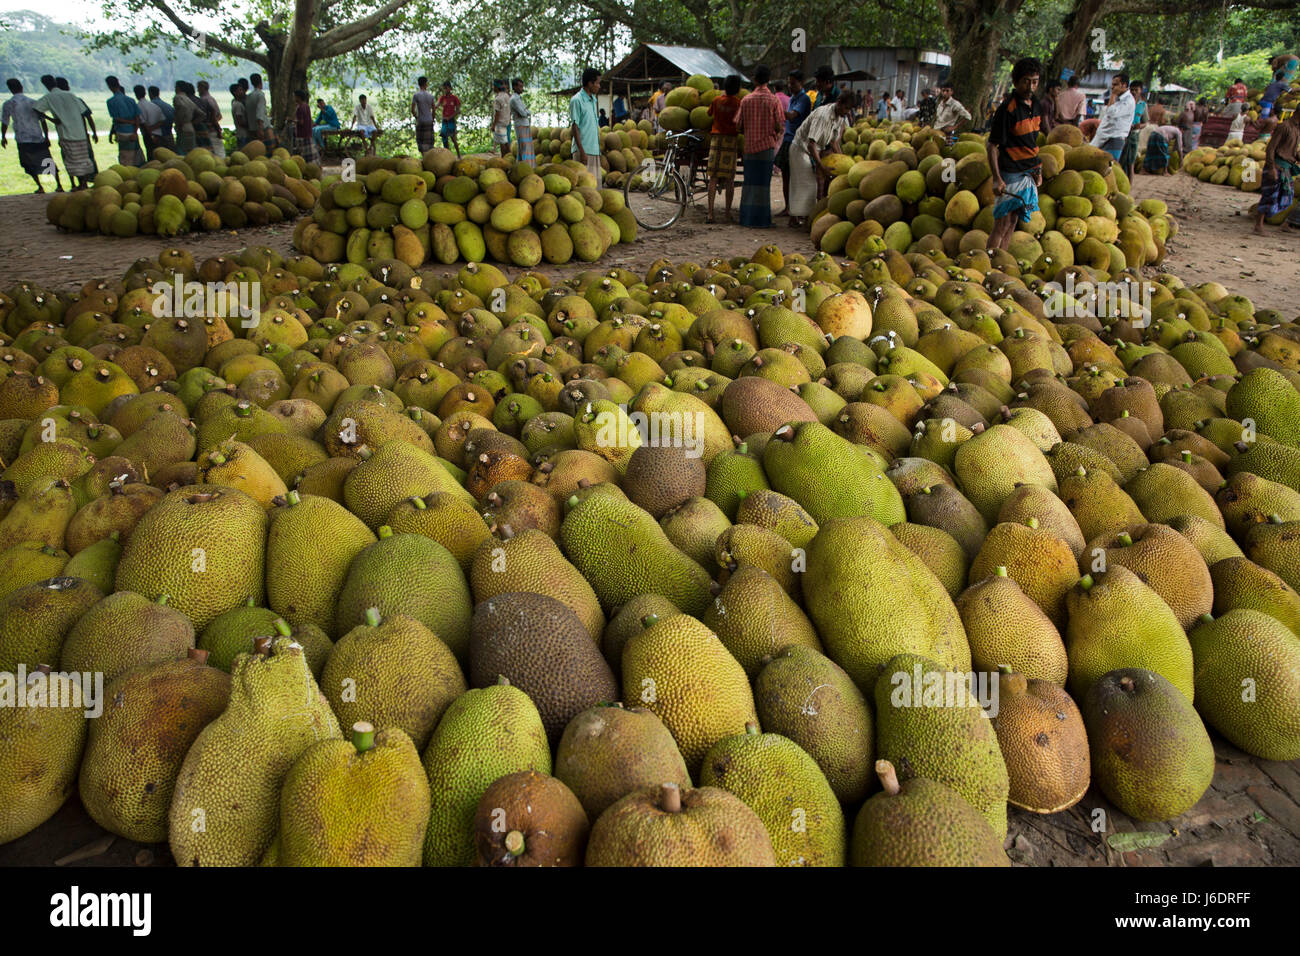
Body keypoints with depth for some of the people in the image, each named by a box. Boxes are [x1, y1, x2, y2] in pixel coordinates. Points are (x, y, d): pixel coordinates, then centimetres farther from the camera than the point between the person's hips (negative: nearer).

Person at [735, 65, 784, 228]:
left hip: (750, 146, 2)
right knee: (763, 182, 1)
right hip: (767, 145, -2)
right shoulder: (774, 100, -6)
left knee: (750, 182, 10)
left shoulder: (746, 100, 1)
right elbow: (780, 127, -5)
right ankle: (760, 220, 0)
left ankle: (746, 217, 12)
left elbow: (738, 126, 4)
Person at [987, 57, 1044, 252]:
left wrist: (1038, 169, 18)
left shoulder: (1036, 105, 10)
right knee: (1002, 226, -8)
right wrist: (997, 178, -20)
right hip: (1010, 175, -7)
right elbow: (992, 145, -14)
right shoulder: (1008, 108, -14)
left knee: (1011, 225, 10)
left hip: (1029, 173, 8)